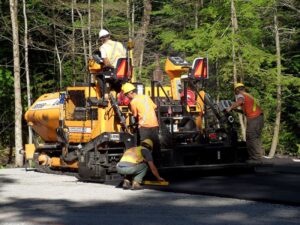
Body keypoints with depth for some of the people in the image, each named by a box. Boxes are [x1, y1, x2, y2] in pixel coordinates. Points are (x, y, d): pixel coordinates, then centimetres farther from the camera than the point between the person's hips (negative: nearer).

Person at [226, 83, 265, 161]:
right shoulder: (248, 95, 27)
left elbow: (240, 101, -25)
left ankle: (255, 156, -8)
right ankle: (260, 154, 22)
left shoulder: (240, 95, 0)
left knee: (250, 137, -6)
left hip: (253, 118, -9)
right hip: (260, 116, 9)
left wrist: (230, 108, -24)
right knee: (256, 137, 18)